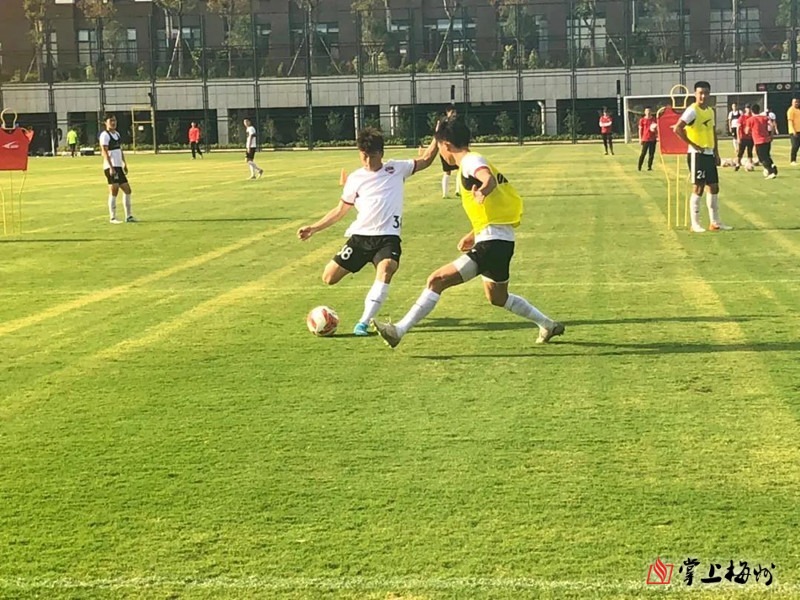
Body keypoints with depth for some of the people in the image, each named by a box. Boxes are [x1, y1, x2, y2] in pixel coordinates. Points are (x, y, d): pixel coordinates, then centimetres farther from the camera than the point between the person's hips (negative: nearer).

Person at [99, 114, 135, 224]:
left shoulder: (117, 134, 17)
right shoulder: (105, 135, -9)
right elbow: (105, 152, -16)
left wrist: (124, 163, 20)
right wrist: (111, 167, -23)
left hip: (118, 166, 9)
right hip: (111, 167, -9)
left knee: (127, 190, 9)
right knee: (114, 191, -9)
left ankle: (128, 216, 15)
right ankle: (112, 218, -4)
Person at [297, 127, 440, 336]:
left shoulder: (396, 169, 8)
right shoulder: (355, 179, 9)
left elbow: (425, 160, 17)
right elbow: (340, 210, 17)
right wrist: (313, 228, 12)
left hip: (388, 236, -2)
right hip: (360, 235, 2)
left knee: (386, 269, -34)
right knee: (329, 277, -5)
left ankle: (364, 323, -29)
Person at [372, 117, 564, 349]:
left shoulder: (471, 161, -10)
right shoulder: (474, 161, 20)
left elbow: (489, 180, -33)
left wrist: (482, 191, -55)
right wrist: (474, 235, 29)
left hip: (492, 242, -10)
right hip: (500, 240, 10)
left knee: (438, 280, -15)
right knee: (497, 297, 29)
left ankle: (399, 330, -19)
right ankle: (549, 325, 40)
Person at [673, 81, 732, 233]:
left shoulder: (710, 111, 14)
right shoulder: (692, 111, -12)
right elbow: (677, 129, -21)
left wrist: (716, 152, 15)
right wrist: (692, 144, -18)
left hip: (710, 153, 8)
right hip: (697, 154, -8)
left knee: (714, 187, 10)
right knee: (698, 188, -7)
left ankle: (715, 222, 17)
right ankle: (695, 224, -1)